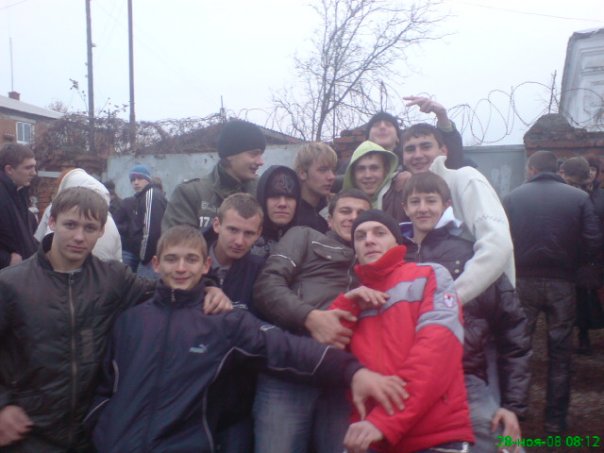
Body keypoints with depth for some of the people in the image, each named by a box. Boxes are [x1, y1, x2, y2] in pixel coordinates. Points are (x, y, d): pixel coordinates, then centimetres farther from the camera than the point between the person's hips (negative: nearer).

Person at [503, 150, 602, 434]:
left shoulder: (512, 197, -3)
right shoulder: (579, 198, -2)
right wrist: (572, 264, 11)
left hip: (523, 281, 0)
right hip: (562, 283, 0)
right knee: (559, 353, 11)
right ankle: (555, 421, 20)